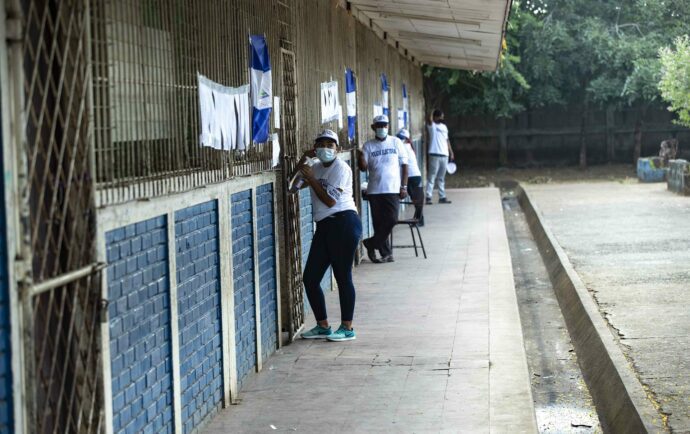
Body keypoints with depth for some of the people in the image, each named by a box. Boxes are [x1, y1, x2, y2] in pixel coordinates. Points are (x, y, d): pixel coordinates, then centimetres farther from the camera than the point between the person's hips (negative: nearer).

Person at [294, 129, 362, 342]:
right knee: (310, 277, 6)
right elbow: (297, 176, 34)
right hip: (324, 226, 9)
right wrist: (304, 158, 16)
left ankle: (347, 328, 4)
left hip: (343, 223, -9)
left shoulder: (340, 167, -6)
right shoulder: (318, 167, 18)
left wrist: (311, 179, -8)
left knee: (342, 276, -4)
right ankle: (323, 326, 16)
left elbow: (330, 200, -14)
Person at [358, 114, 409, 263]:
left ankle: (371, 243, 3)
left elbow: (404, 164, 5)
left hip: (392, 189, -1)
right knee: (379, 222, 3)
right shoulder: (368, 145, 5)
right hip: (374, 190, 1)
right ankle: (386, 253, 11)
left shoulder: (396, 142, 5)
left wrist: (404, 186, -1)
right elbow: (363, 167, -2)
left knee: (391, 219, -13)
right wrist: (360, 157, -24)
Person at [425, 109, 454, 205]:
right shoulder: (432, 125, -2)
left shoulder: (444, 126, 18)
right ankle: (428, 197, -7)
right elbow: (429, 120, -26)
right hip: (435, 154, -7)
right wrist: (432, 112, -11)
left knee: (441, 178, 12)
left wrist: (451, 153, 17)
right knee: (431, 177, -7)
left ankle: (442, 197, 17)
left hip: (445, 155, 7)